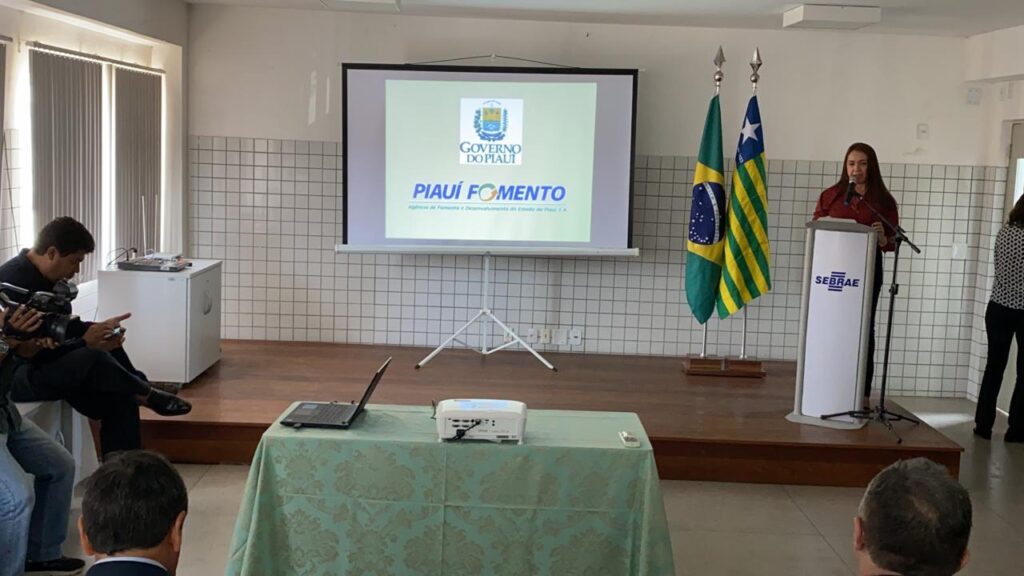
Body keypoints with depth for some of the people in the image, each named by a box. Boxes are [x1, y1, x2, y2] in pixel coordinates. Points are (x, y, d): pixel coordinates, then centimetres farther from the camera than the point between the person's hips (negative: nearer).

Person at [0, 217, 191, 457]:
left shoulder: (49, 278, 7)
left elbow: (63, 326, 15)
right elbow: (27, 351, -27)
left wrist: (95, 329, -5)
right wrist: (84, 343, -24)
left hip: (43, 364, 11)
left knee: (119, 398, -2)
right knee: (91, 358, -31)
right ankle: (146, 393, -7)